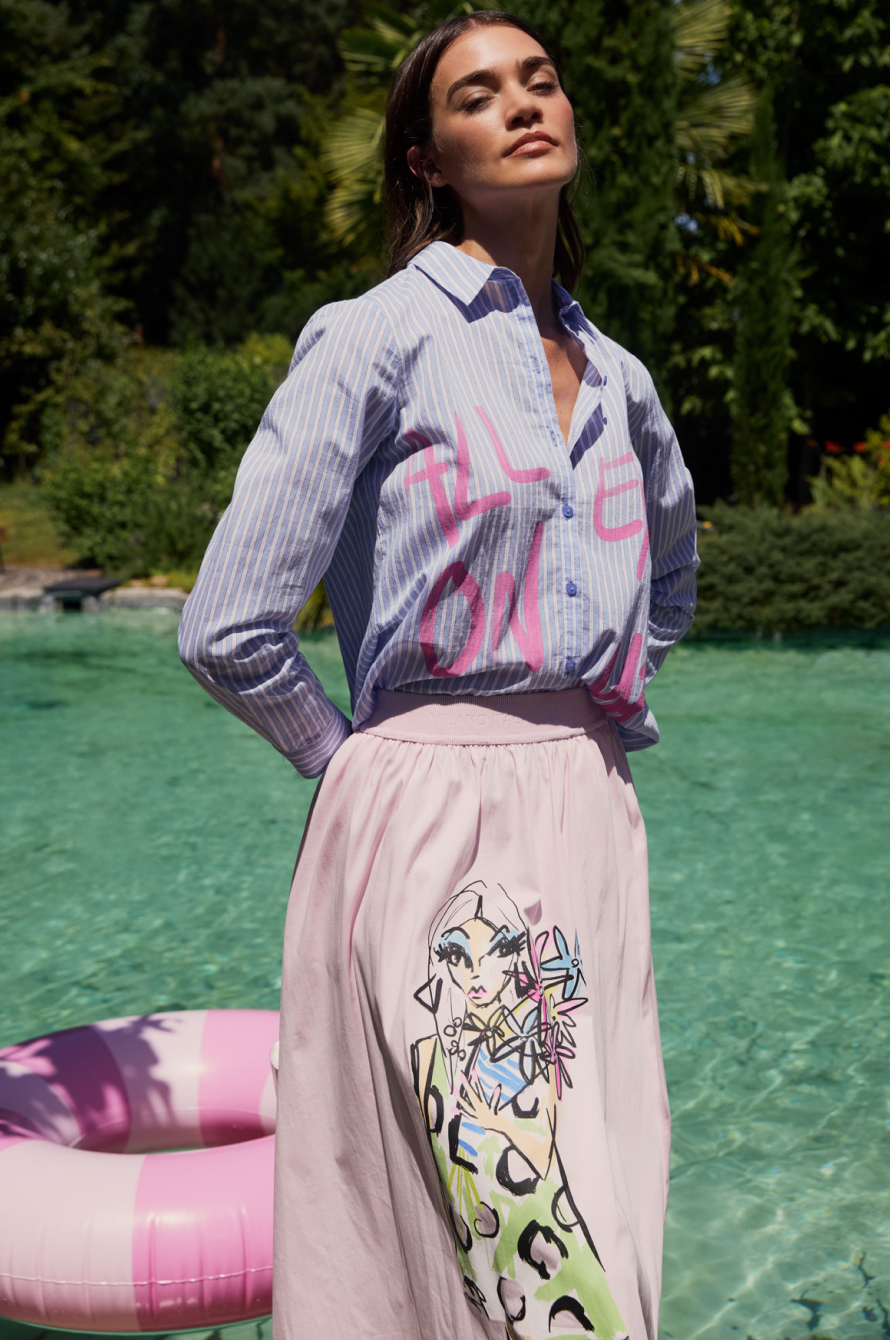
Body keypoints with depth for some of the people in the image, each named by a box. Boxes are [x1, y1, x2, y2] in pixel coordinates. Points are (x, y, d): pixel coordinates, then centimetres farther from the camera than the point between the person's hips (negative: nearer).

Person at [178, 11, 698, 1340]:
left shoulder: (617, 377, 13)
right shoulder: (379, 339, -6)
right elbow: (230, 630, -9)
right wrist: (365, 764, 4)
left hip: (592, 828, 7)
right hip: (436, 826, -6)